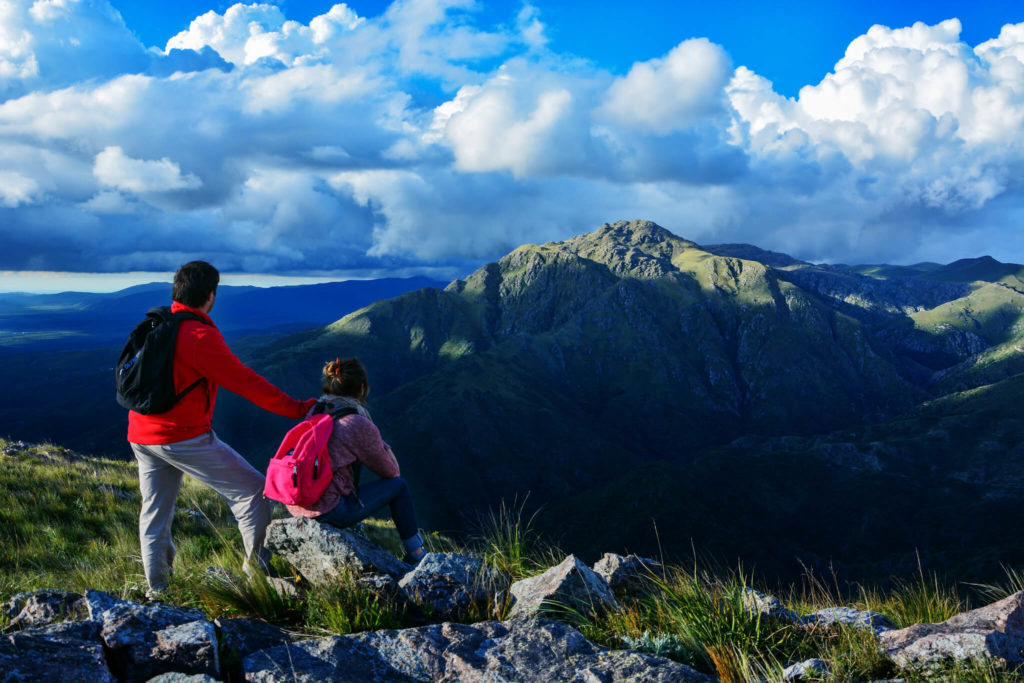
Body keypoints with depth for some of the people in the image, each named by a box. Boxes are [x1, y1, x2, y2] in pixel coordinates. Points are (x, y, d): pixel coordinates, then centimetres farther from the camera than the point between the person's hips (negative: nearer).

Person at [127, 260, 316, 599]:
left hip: (141, 437, 8)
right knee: (251, 489, 4)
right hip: (184, 436, -8)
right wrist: (298, 409, -9)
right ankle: (258, 565, 7)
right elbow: (247, 383, -16)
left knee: (154, 512, 18)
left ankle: (156, 587, 25)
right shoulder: (200, 336, -17)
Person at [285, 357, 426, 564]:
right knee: (399, 485, 9)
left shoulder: (314, 413, 8)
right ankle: (417, 557, 20)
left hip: (295, 506, 8)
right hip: (327, 512, -8)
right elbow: (390, 471, 1)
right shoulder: (360, 425, -13)